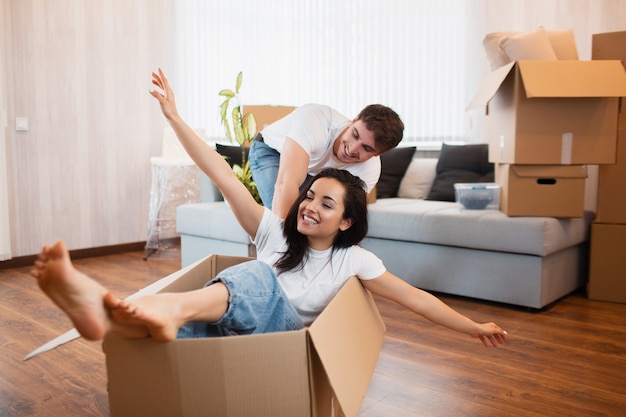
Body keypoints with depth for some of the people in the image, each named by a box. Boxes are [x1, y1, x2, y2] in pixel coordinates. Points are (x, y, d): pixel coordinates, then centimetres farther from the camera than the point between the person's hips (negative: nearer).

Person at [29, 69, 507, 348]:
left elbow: (414, 297, 12)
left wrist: (475, 327, 11)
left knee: (256, 274, -36)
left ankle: (173, 307, -61)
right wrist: (175, 117, 3)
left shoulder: (353, 259, 10)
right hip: (236, 324, 3)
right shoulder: (275, 231, 13)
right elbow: (224, 175, 6)